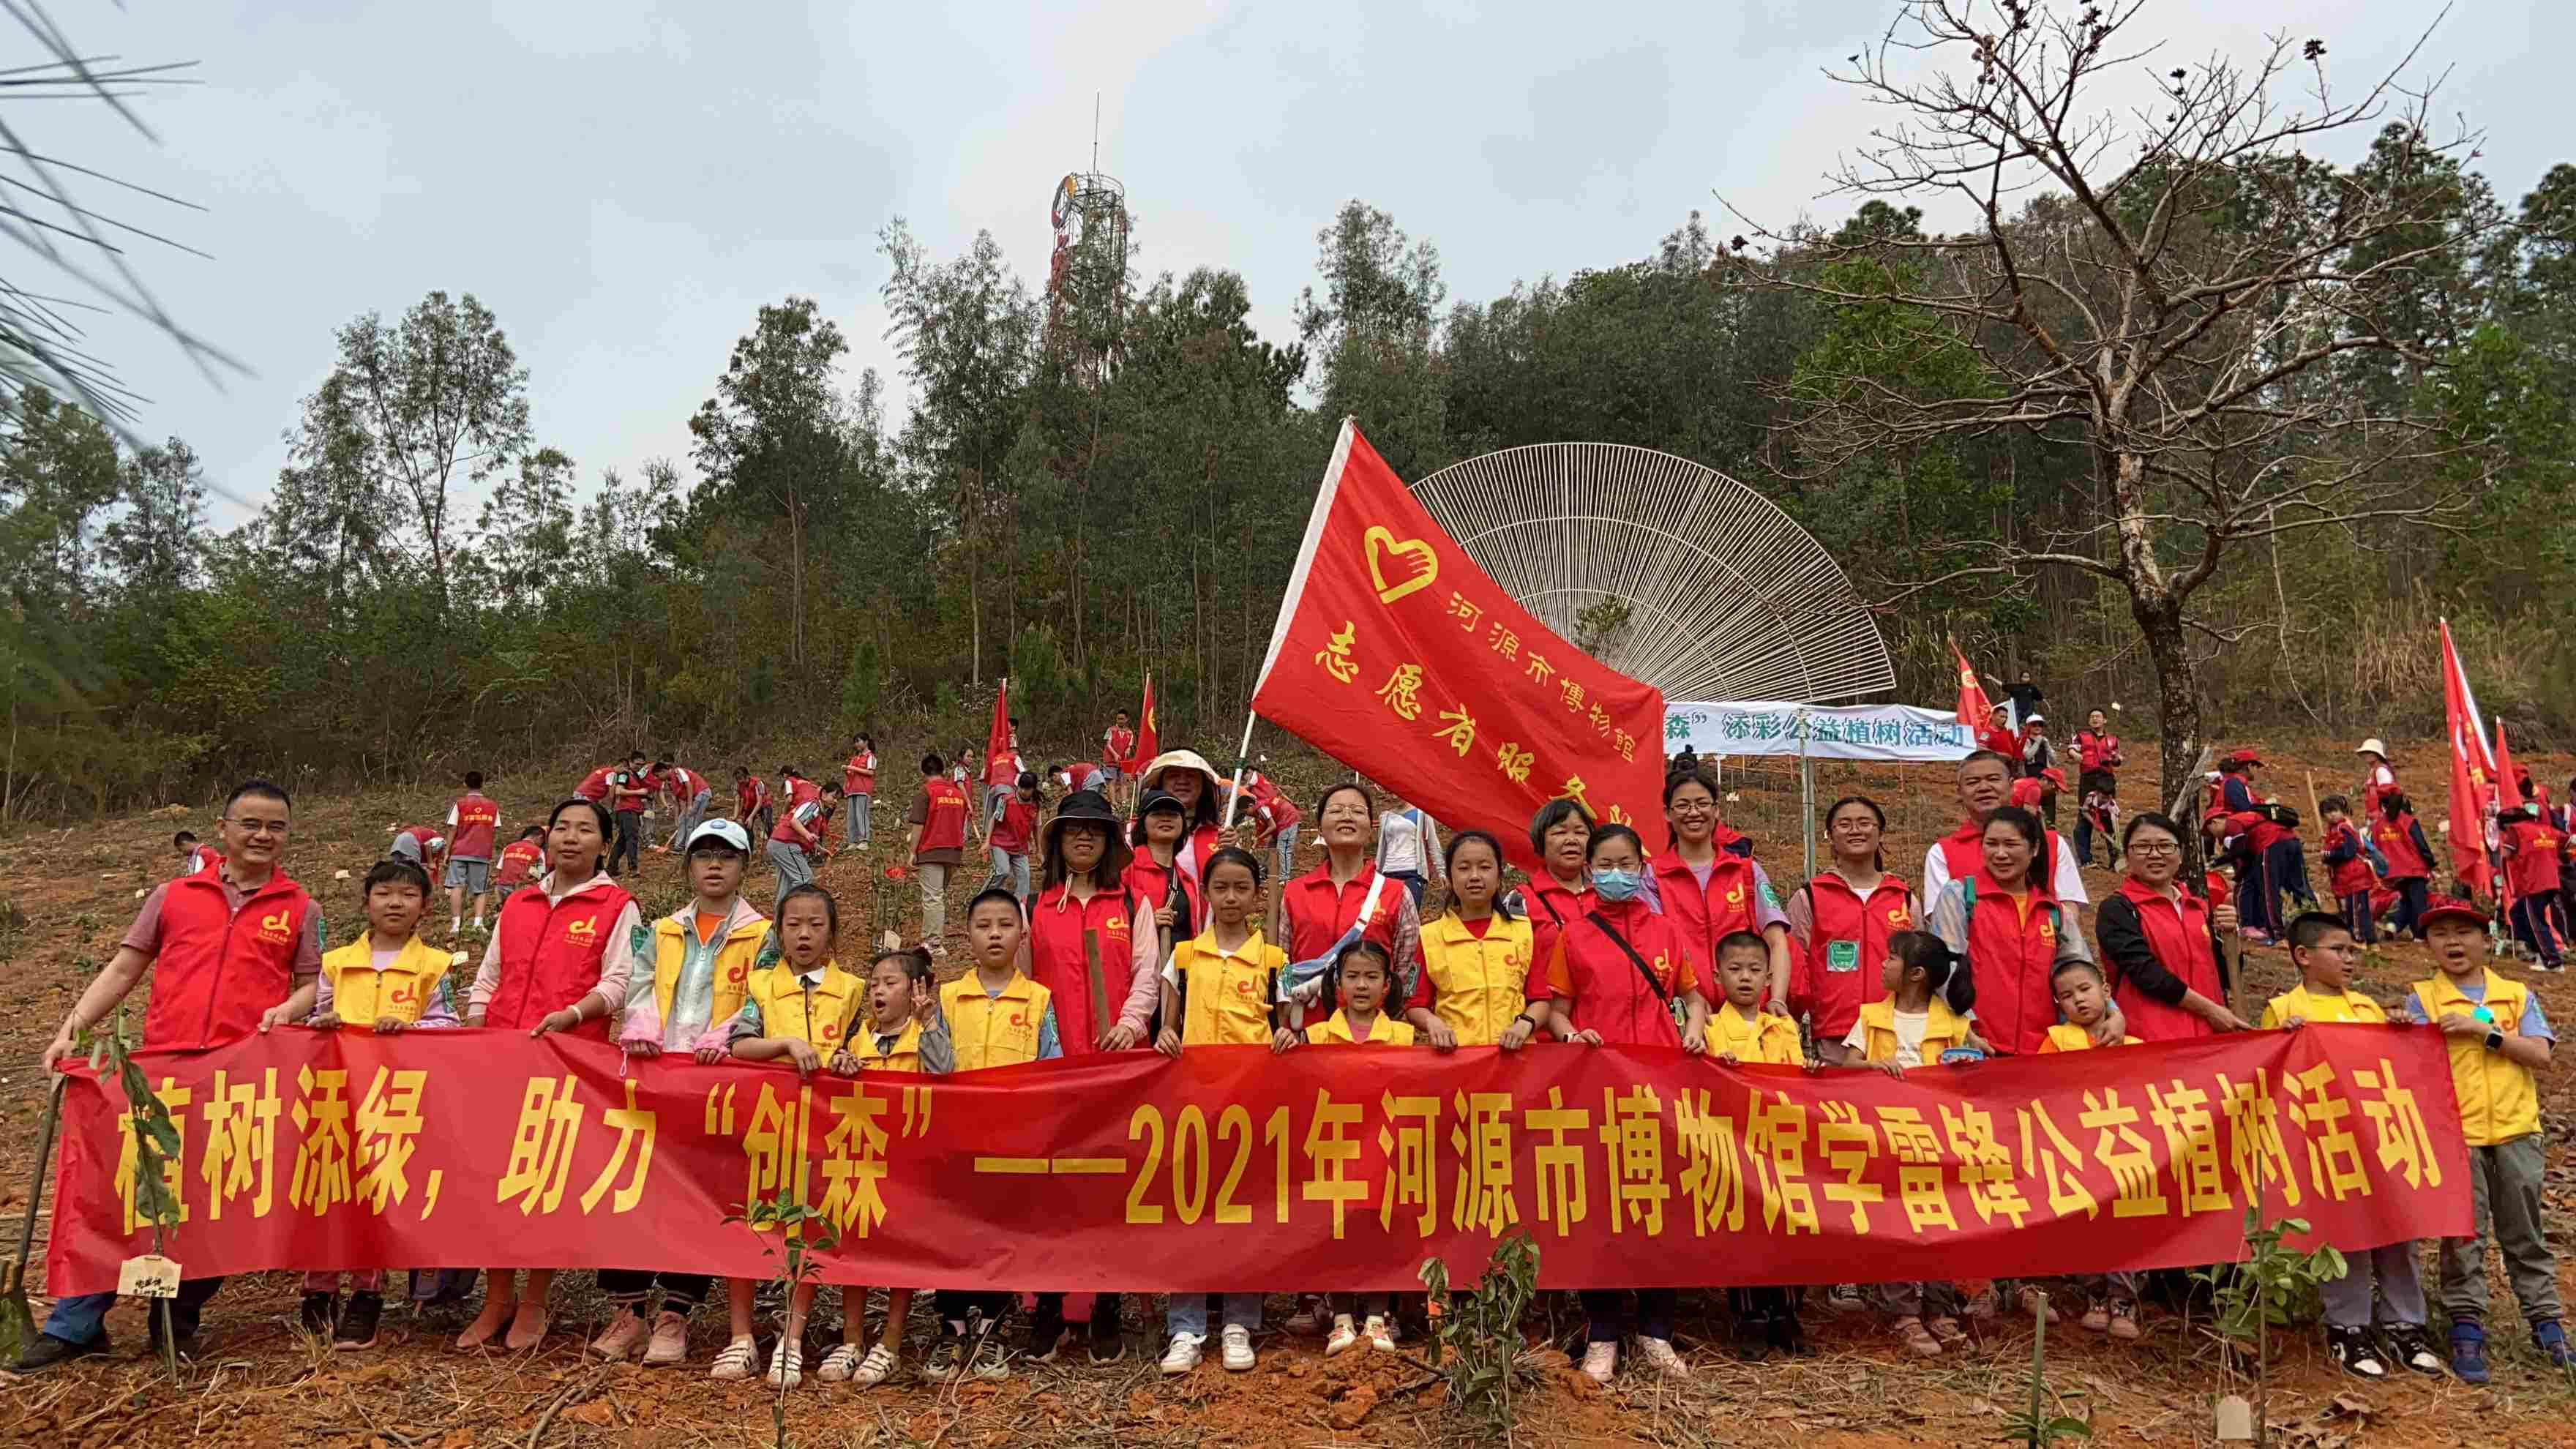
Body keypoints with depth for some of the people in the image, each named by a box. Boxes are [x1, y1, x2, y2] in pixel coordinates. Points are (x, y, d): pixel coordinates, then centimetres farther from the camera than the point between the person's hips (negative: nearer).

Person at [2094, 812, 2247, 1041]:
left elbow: (2224, 977, 14)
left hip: (2209, 1033, 5)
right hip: (2150, 1039, -5)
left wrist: (2228, 935, -2)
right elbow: (2146, 972, -14)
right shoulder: (2117, 909, -4)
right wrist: (2210, 1010, -13)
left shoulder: (2199, 908, 14)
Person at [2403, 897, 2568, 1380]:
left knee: (2525, 1233, 11)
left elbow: (2540, 1054, -5)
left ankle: (2544, 1319, 23)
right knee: (2463, 1235, 3)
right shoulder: (2422, 1000, 2)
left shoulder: (2517, 995, 7)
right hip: (2454, 1135, -2)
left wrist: (2483, 1030, -14)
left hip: (2516, 1132, 2)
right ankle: (2466, 1326, 10)